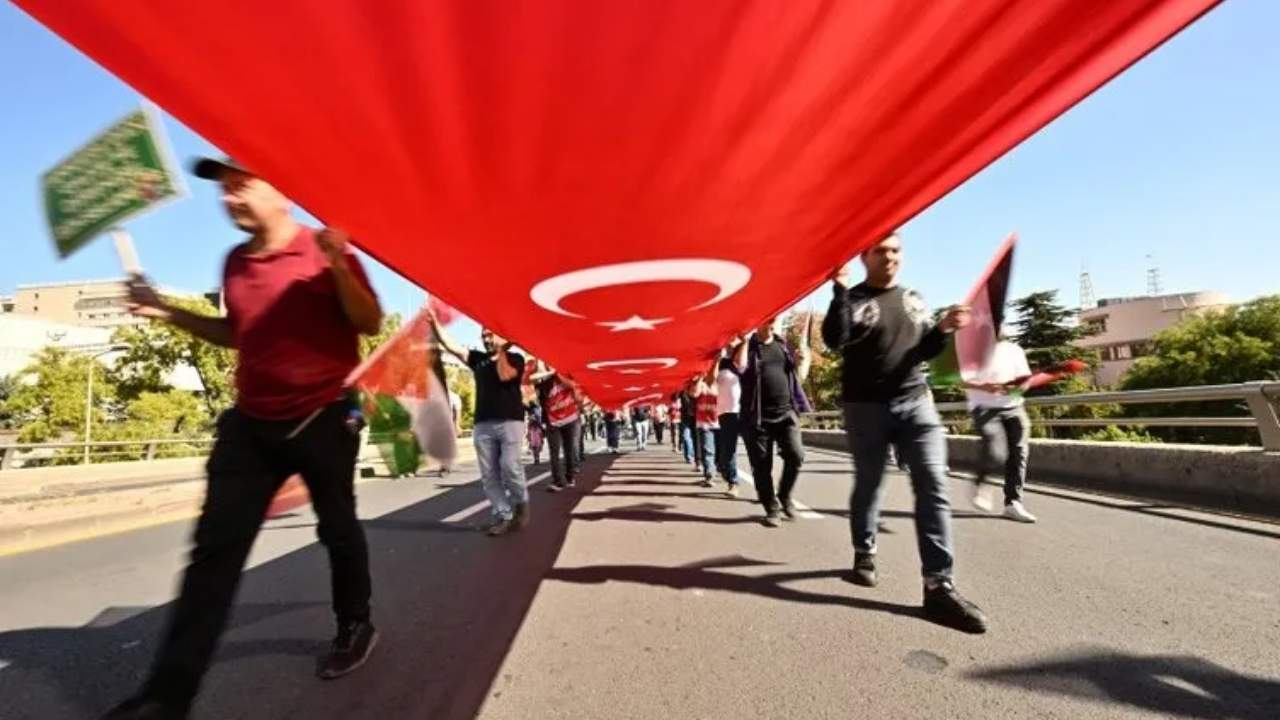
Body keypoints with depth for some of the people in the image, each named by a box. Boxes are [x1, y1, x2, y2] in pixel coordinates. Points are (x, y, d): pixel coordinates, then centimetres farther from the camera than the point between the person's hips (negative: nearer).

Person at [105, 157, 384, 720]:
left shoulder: (325, 248, -8)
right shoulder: (235, 262, 11)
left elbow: (370, 324, -12)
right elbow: (238, 334, 23)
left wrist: (338, 268, -25)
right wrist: (170, 314, 11)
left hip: (324, 419, -5)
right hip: (251, 423, 6)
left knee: (337, 530, 9)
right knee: (215, 547, 3)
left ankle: (356, 628, 32)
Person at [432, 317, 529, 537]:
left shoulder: (515, 358, 5)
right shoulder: (478, 359, 16)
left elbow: (504, 375, -14)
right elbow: (451, 346, 8)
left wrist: (501, 351, -3)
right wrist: (434, 322, -2)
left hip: (510, 422, -4)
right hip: (482, 425, 5)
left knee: (510, 468, -12)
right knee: (489, 475, 2)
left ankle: (521, 504, 13)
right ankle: (503, 516, 8)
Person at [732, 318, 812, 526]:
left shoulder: (784, 345, 15)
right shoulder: (745, 346, 4)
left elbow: (799, 377, 18)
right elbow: (739, 367, -17)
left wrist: (802, 362, -1)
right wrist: (745, 341, -13)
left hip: (786, 412, 3)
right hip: (757, 417, -2)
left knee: (796, 455, -12)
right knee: (762, 467, 2)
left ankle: (784, 495, 13)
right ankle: (771, 509, 18)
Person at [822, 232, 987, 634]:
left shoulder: (914, 300, 16)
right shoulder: (853, 299, -1)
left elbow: (925, 351, 19)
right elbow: (834, 340, -18)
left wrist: (943, 330, -1)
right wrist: (840, 289, -22)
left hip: (916, 402, 4)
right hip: (866, 407, -4)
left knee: (933, 487, -6)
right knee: (868, 485, 8)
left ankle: (939, 586, -2)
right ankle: (864, 555, 30)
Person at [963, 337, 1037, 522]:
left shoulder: (1014, 350, 12)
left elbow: (1025, 379, 11)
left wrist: (1018, 387, -12)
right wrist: (984, 386, -24)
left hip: (1013, 406, 5)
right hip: (985, 408, -5)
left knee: (1019, 452, -4)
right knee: (996, 451, -19)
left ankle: (1013, 503, 4)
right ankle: (980, 483, 12)